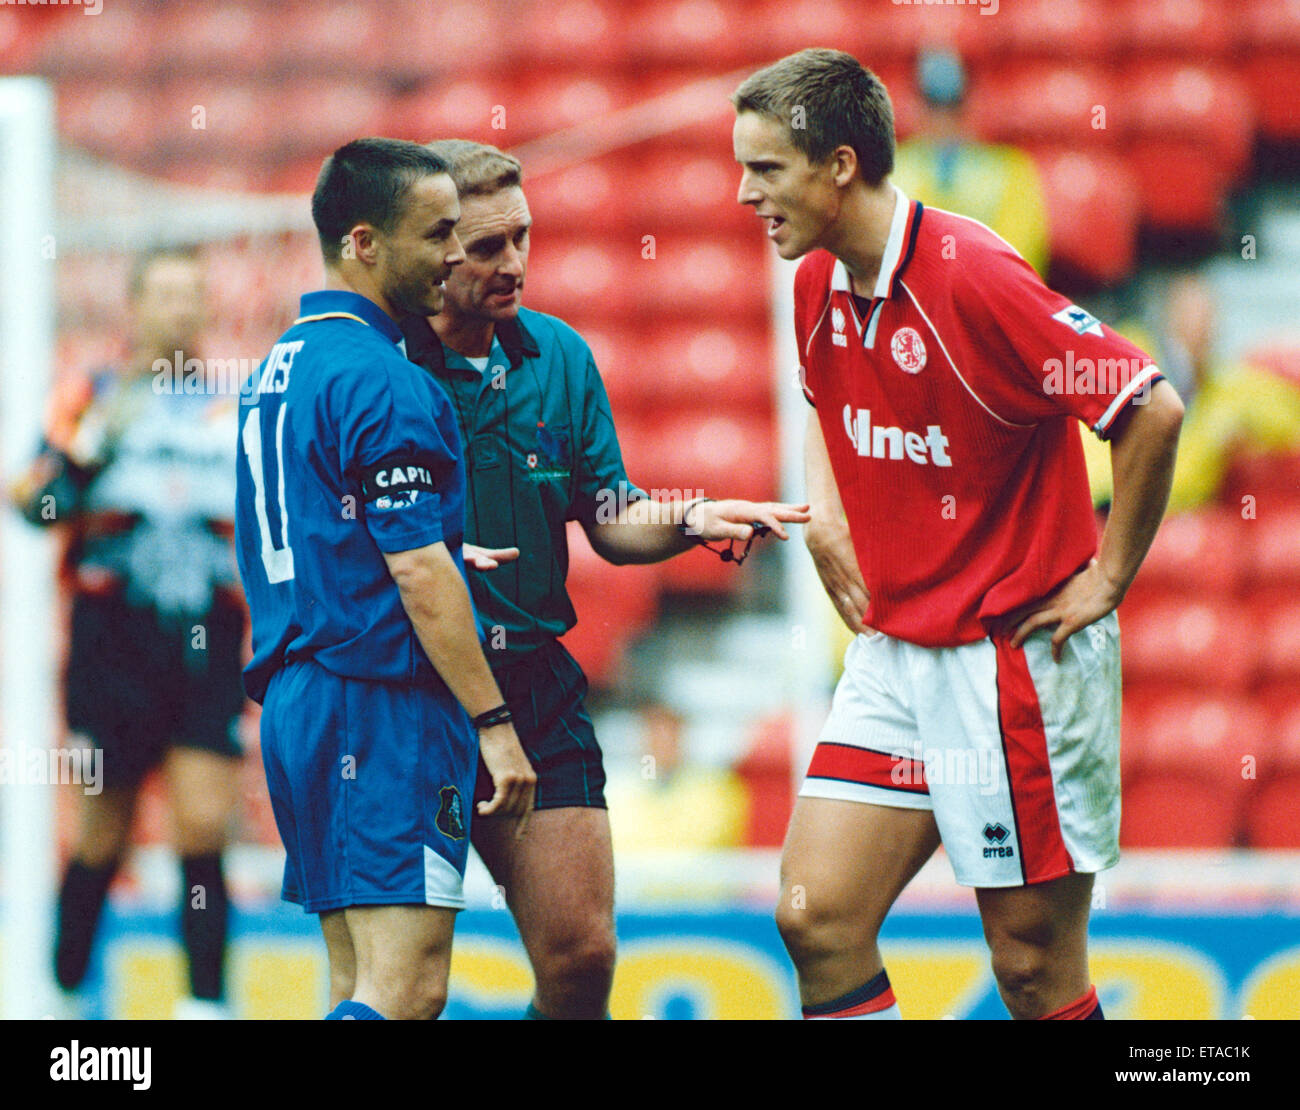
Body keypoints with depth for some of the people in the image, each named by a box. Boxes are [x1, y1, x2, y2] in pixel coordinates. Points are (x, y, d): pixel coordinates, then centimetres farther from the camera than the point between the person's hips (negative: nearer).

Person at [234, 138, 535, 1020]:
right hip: (384, 706, -10)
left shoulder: (280, 370, 18)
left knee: (362, 987, 9)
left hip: (296, 704, 10)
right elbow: (417, 570, -17)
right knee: (408, 987, -14)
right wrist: (494, 723, -16)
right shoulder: (380, 378, -13)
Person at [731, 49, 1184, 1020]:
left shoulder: (971, 275, -20)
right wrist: (825, 511, 11)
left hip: (1016, 660, -7)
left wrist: (1107, 581, -14)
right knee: (816, 917, -2)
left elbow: (1152, 410, -22)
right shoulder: (817, 283, 5)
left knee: (1035, 964, -2)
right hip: (892, 650, 7)